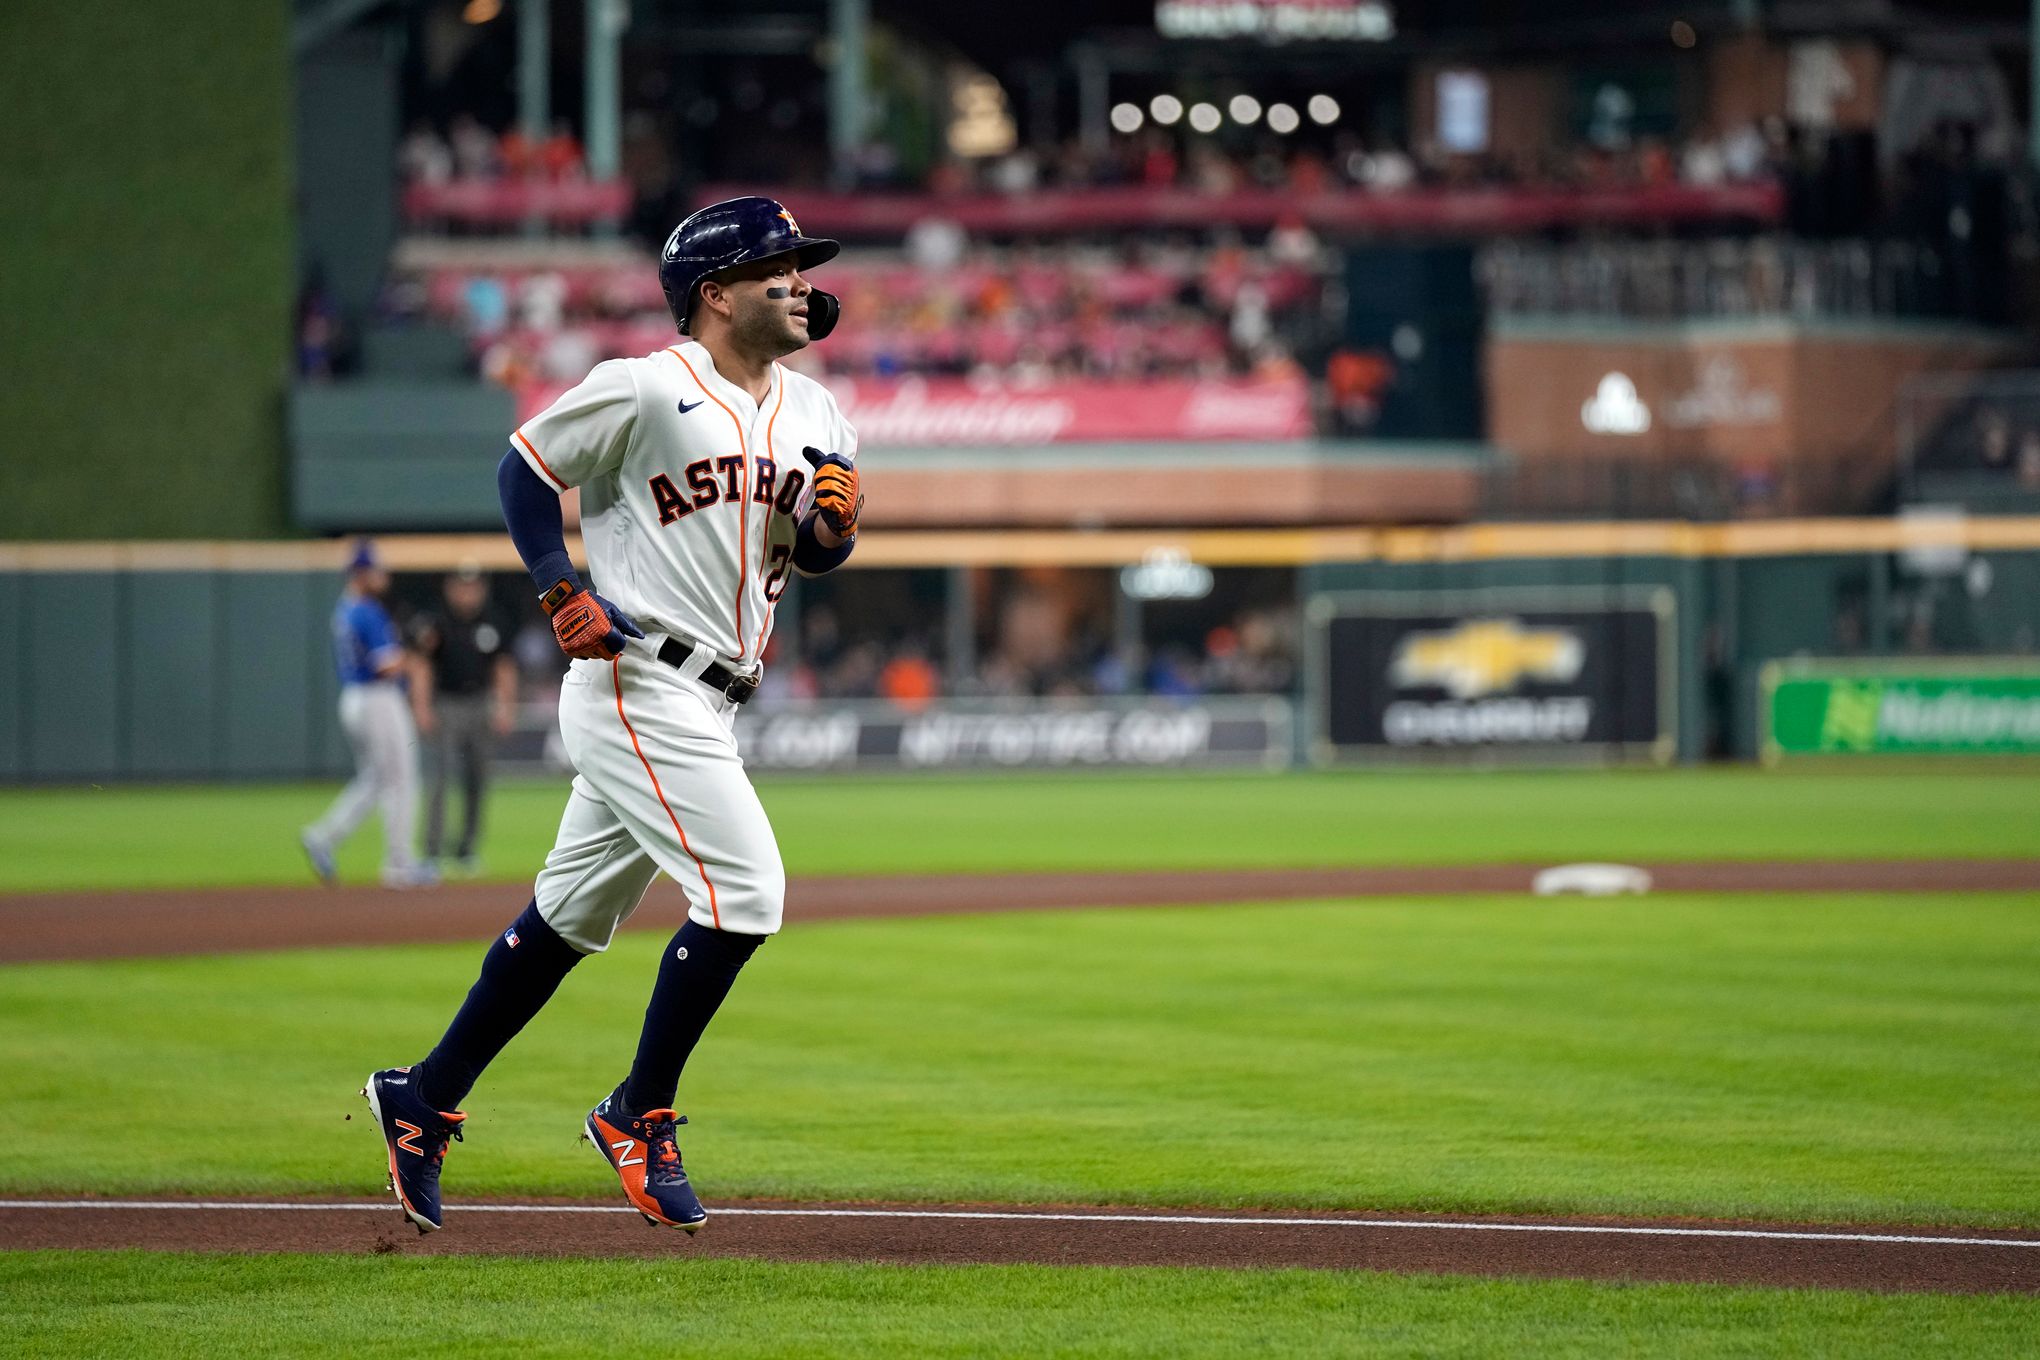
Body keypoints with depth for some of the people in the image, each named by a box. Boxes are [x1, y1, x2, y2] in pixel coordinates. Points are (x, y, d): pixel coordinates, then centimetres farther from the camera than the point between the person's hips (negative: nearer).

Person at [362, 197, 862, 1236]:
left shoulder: (811, 414, 12)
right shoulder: (645, 390, -10)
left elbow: (818, 555, 19)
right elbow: (523, 470, -2)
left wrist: (835, 518, -4)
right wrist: (566, 592, -12)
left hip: (708, 705, 8)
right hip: (635, 689, -8)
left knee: (572, 916, 14)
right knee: (743, 890, -15)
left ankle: (423, 1101, 24)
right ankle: (638, 1115, -2)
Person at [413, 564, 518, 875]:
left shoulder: (491, 626, 10)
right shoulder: (436, 625, -2)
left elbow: (504, 669, 13)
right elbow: (423, 667, -5)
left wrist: (507, 707, 3)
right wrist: (422, 707, -15)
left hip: (481, 707, 4)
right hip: (446, 707, -4)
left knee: (477, 781, 6)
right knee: (441, 777, -12)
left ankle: (467, 849, 15)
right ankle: (433, 849, -12)